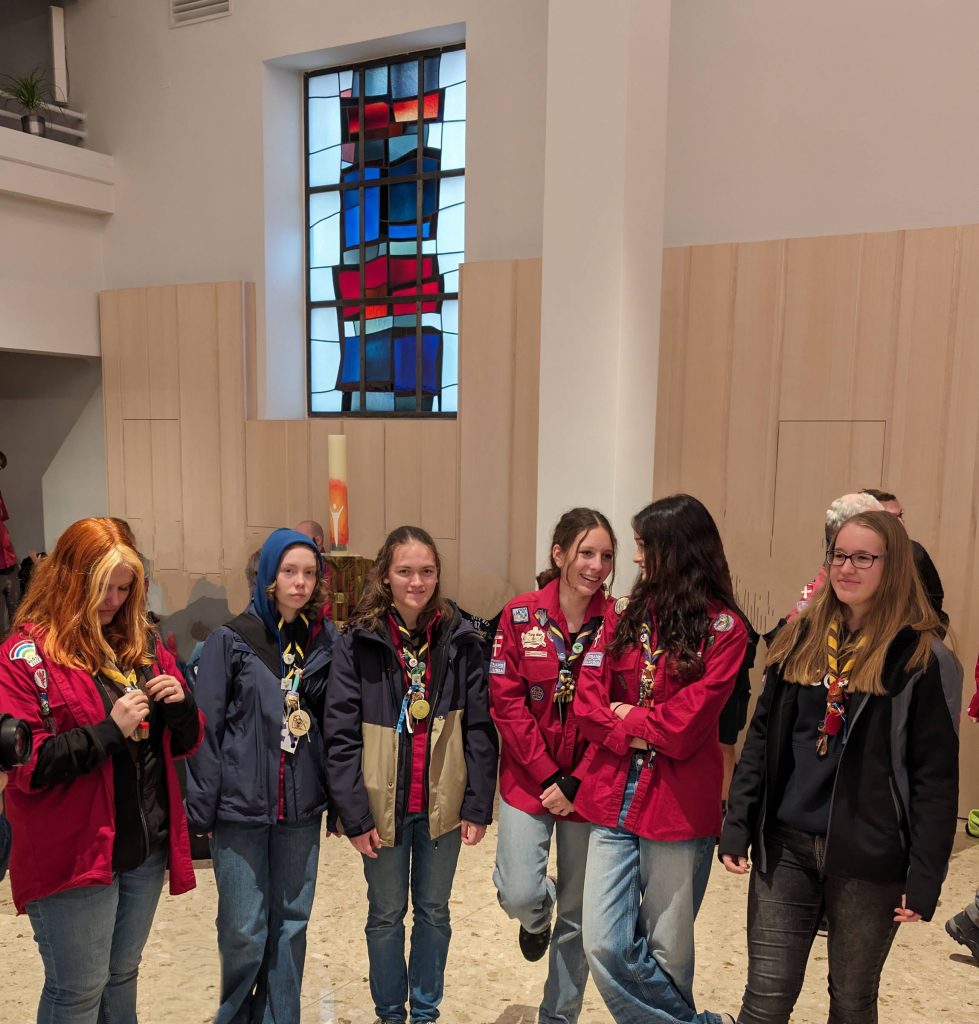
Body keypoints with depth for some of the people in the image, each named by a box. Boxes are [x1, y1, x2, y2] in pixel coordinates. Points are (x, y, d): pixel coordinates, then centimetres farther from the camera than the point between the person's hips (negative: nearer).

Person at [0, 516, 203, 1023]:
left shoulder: (143, 647, 8)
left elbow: (184, 743, 12)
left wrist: (181, 704, -8)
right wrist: (108, 730, -23)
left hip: (146, 846, 6)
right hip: (74, 854, -5)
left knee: (122, 977, 20)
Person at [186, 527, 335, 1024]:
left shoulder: (324, 642, 3)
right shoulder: (231, 640, -6)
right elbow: (206, 728, -5)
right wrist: (202, 809, -6)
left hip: (301, 809, 3)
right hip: (241, 809, -3)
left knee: (291, 924, 12)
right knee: (244, 931, 4)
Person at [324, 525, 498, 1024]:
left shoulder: (459, 639, -5)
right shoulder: (358, 642, -9)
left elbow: (480, 728, -3)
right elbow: (341, 735, -9)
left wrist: (478, 805, -5)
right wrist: (354, 815, -11)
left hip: (441, 804, 1)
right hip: (383, 805, -1)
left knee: (433, 911, 17)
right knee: (386, 915, 16)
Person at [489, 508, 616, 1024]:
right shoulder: (520, 615, -6)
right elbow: (506, 702, -8)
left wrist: (578, 784, -12)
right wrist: (548, 777, -12)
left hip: (588, 788, 1)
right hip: (528, 781, 0)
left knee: (577, 915, 10)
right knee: (519, 895, -9)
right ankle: (537, 916, 29)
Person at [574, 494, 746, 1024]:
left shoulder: (723, 629, -6)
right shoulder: (623, 614, 7)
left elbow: (685, 723, -12)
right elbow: (587, 700, 1)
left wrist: (629, 717, -2)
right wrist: (631, 736, -12)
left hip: (679, 807, -4)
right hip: (613, 801, 4)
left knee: (667, 952, 10)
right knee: (604, 946, 1)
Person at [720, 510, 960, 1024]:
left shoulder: (913, 655, -7)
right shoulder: (799, 638, 4)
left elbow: (935, 773, -7)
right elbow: (762, 738, 6)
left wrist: (925, 874, -10)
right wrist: (737, 824, 1)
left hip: (868, 857, -2)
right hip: (784, 846, 3)